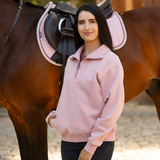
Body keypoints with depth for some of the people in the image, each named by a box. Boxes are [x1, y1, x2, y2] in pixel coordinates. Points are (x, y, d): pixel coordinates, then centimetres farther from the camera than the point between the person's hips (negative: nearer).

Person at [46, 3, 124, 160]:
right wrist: (54, 117, 1)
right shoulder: (72, 61, 11)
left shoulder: (111, 61, -9)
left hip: (98, 144, -6)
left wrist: (91, 146, -13)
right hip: (68, 140, 6)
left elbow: (113, 107, -13)